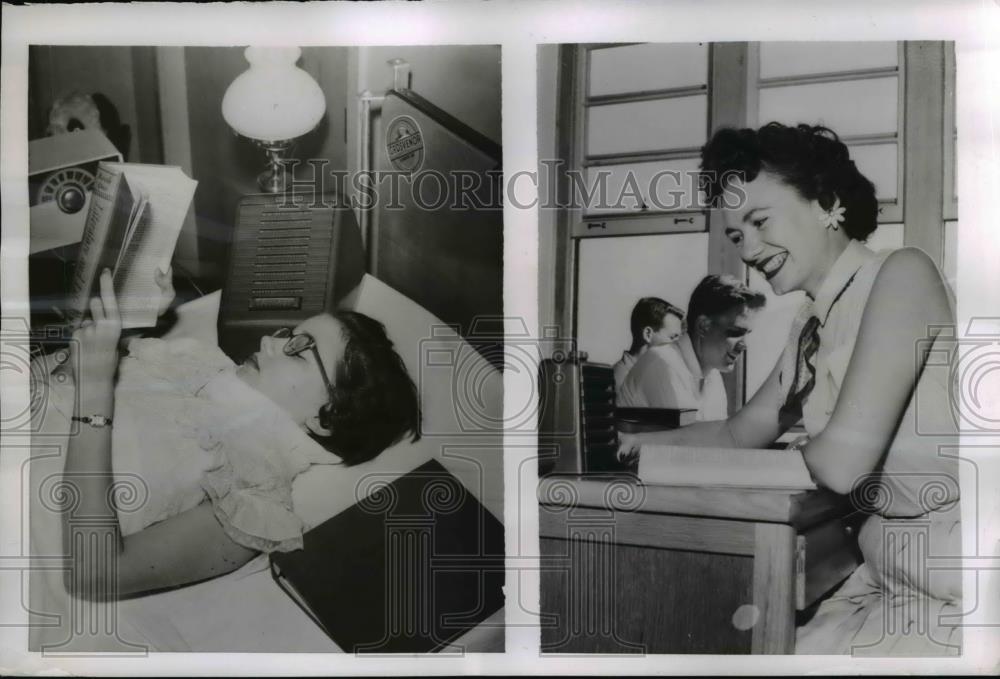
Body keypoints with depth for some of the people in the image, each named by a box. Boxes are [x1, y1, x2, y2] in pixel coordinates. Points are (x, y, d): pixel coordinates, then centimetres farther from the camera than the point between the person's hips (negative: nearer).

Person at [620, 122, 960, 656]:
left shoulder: (902, 274, -15)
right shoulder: (811, 328, 9)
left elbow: (841, 461, -22)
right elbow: (741, 434, 23)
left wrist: (787, 454, -1)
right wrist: (653, 442, 13)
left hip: (948, 587, -7)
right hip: (890, 577, 7)